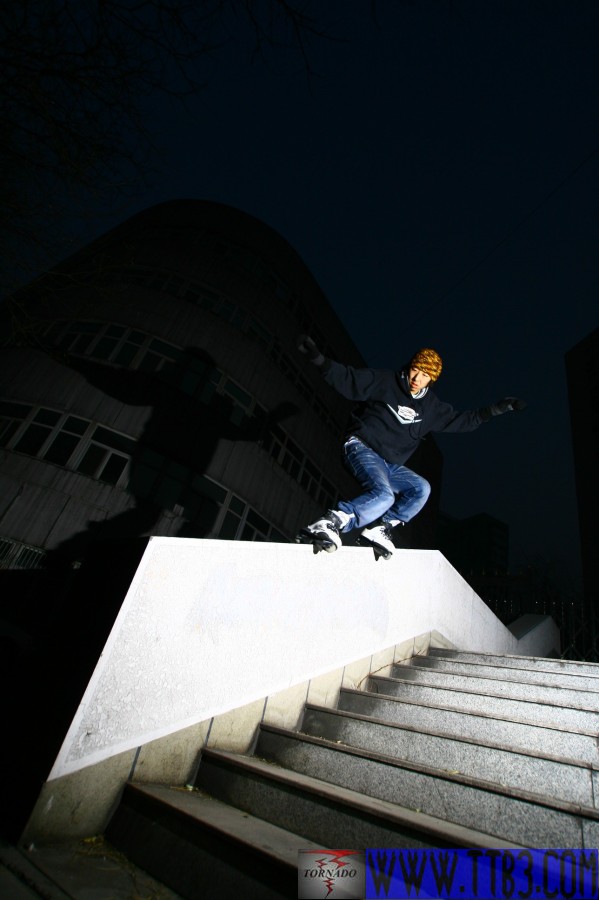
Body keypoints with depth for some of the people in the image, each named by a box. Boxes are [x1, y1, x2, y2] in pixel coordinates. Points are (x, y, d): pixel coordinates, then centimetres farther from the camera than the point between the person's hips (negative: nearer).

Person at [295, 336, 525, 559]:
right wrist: (318, 359, -25)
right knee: (383, 496, -32)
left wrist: (496, 409, 17)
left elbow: (461, 421, 23)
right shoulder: (384, 381, -4)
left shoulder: (431, 406, 13)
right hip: (361, 448, -7)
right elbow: (348, 379, -11)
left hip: (390, 465, 7)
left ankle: (379, 530, -11)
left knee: (421, 489, -13)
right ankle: (329, 523, -36)